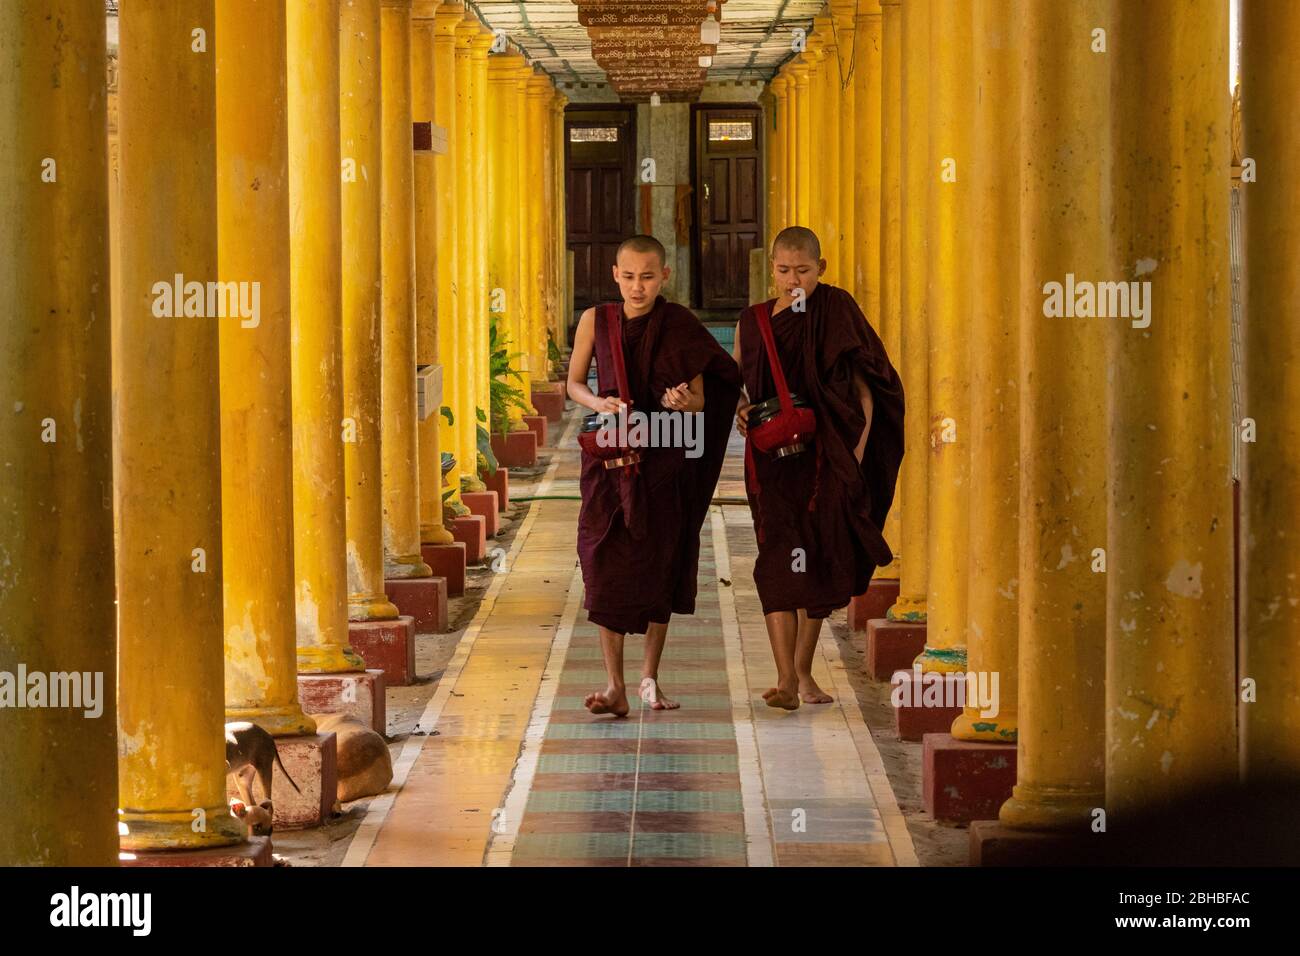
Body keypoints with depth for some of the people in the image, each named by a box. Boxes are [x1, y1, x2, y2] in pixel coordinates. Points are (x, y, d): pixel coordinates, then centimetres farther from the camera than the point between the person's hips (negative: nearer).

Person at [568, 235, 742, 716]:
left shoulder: (680, 325, -5)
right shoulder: (595, 321, -2)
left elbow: (701, 401, -3)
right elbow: (574, 383, 8)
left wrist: (684, 402, -26)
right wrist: (599, 403, -14)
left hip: (664, 460, 0)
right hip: (610, 459, 0)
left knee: (661, 564, 6)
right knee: (607, 566, -7)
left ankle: (650, 676, 21)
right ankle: (615, 686, -6)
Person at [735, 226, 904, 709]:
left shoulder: (837, 312, 0)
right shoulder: (752, 321, 6)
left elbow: (865, 389, -1)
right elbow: (738, 388, 16)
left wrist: (857, 452, -11)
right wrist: (740, 412, -6)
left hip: (827, 456, 0)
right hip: (773, 460, 1)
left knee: (818, 562, 6)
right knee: (778, 559, -13)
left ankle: (803, 671, 21)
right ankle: (785, 678, -18)